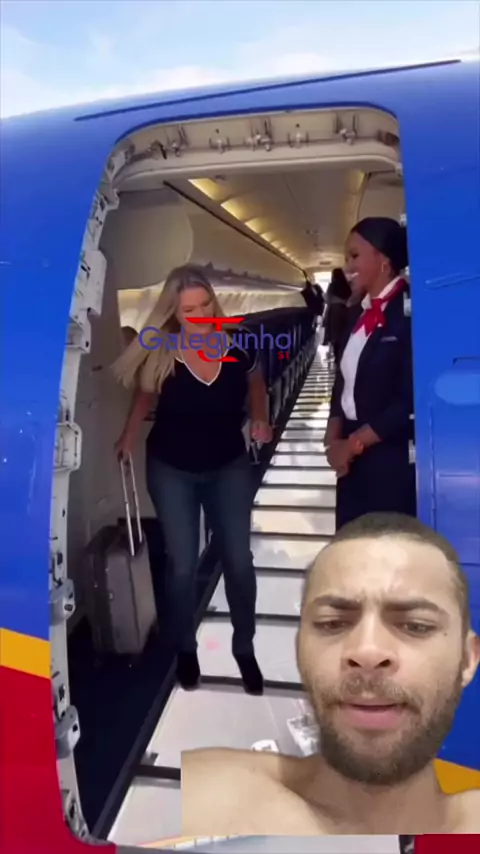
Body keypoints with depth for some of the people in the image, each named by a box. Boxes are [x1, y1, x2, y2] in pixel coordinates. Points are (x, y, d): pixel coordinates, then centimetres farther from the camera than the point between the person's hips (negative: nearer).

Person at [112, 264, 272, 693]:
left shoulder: (237, 347, -16)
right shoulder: (158, 356, -20)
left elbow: (255, 383, 7)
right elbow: (144, 399, 2)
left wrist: (260, 419, -7)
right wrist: (129, 439, -8)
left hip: (230, 468, 2)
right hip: (171, 472, -1)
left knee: (239, 561, 5)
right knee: (183, 565, 7)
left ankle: (245, 648, 29)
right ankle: (185, 648, 33)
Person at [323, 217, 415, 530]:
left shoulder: (410, 312, -14)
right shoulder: (358, 313, 11)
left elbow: (411, 402, -19)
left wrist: (353, 443, -11)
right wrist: (334, 439, -1)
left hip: (393, 462, -7)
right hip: (354, 459, 7)